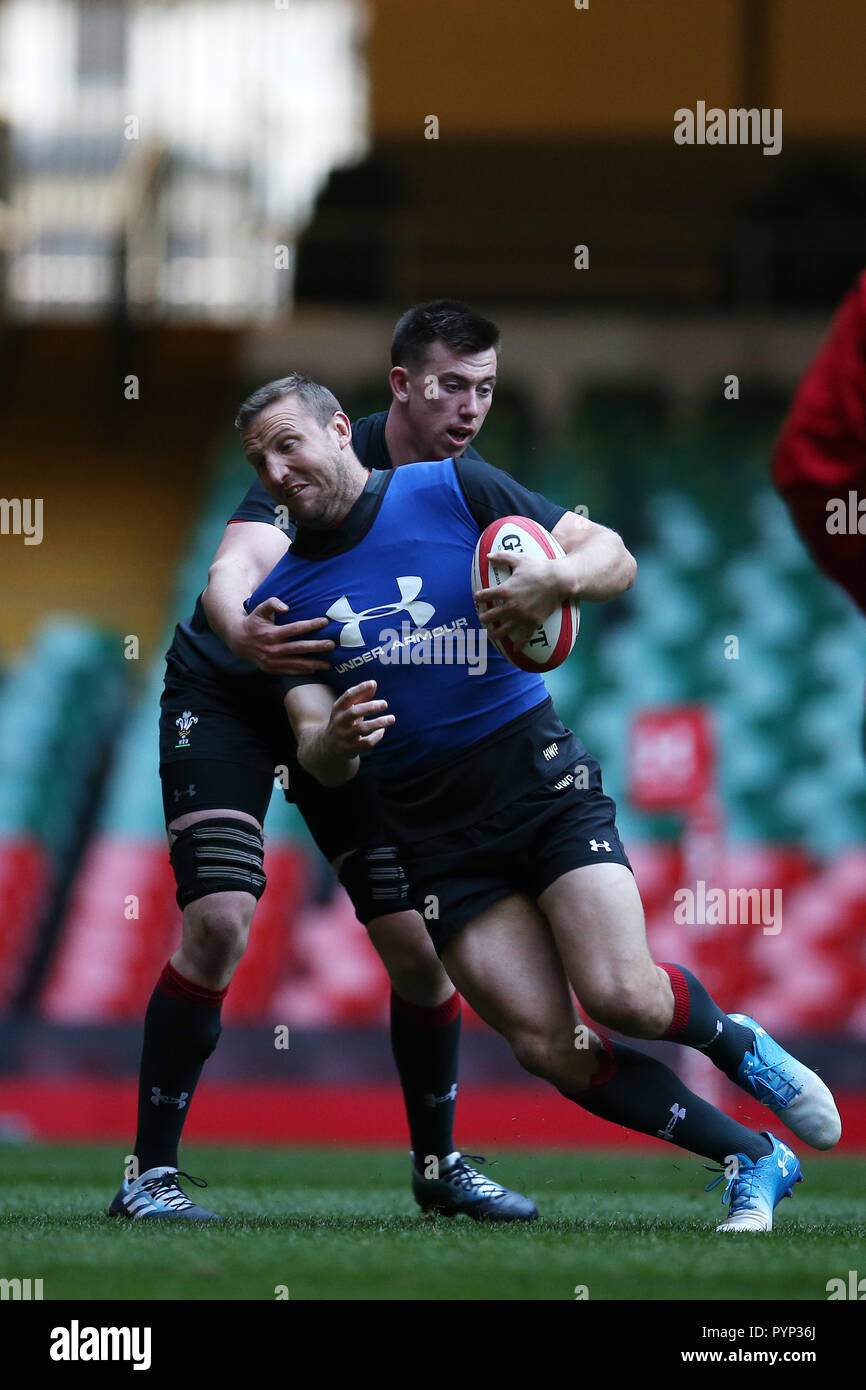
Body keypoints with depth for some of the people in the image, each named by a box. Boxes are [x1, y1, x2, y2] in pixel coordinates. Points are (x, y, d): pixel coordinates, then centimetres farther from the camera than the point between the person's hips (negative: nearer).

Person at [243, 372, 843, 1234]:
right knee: (548, 1049, -12)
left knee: (623, 997, -21)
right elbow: (317, 754, 1)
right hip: (434, 834, 3)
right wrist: (334, 742, -23)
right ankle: (753, 1161, 4)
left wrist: (558, 580, -23)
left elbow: (613, 556, 0)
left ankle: (736, 1044, 14)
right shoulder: (282, 597, 6)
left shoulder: (451, 488, -1)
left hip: (538, 778, -3)